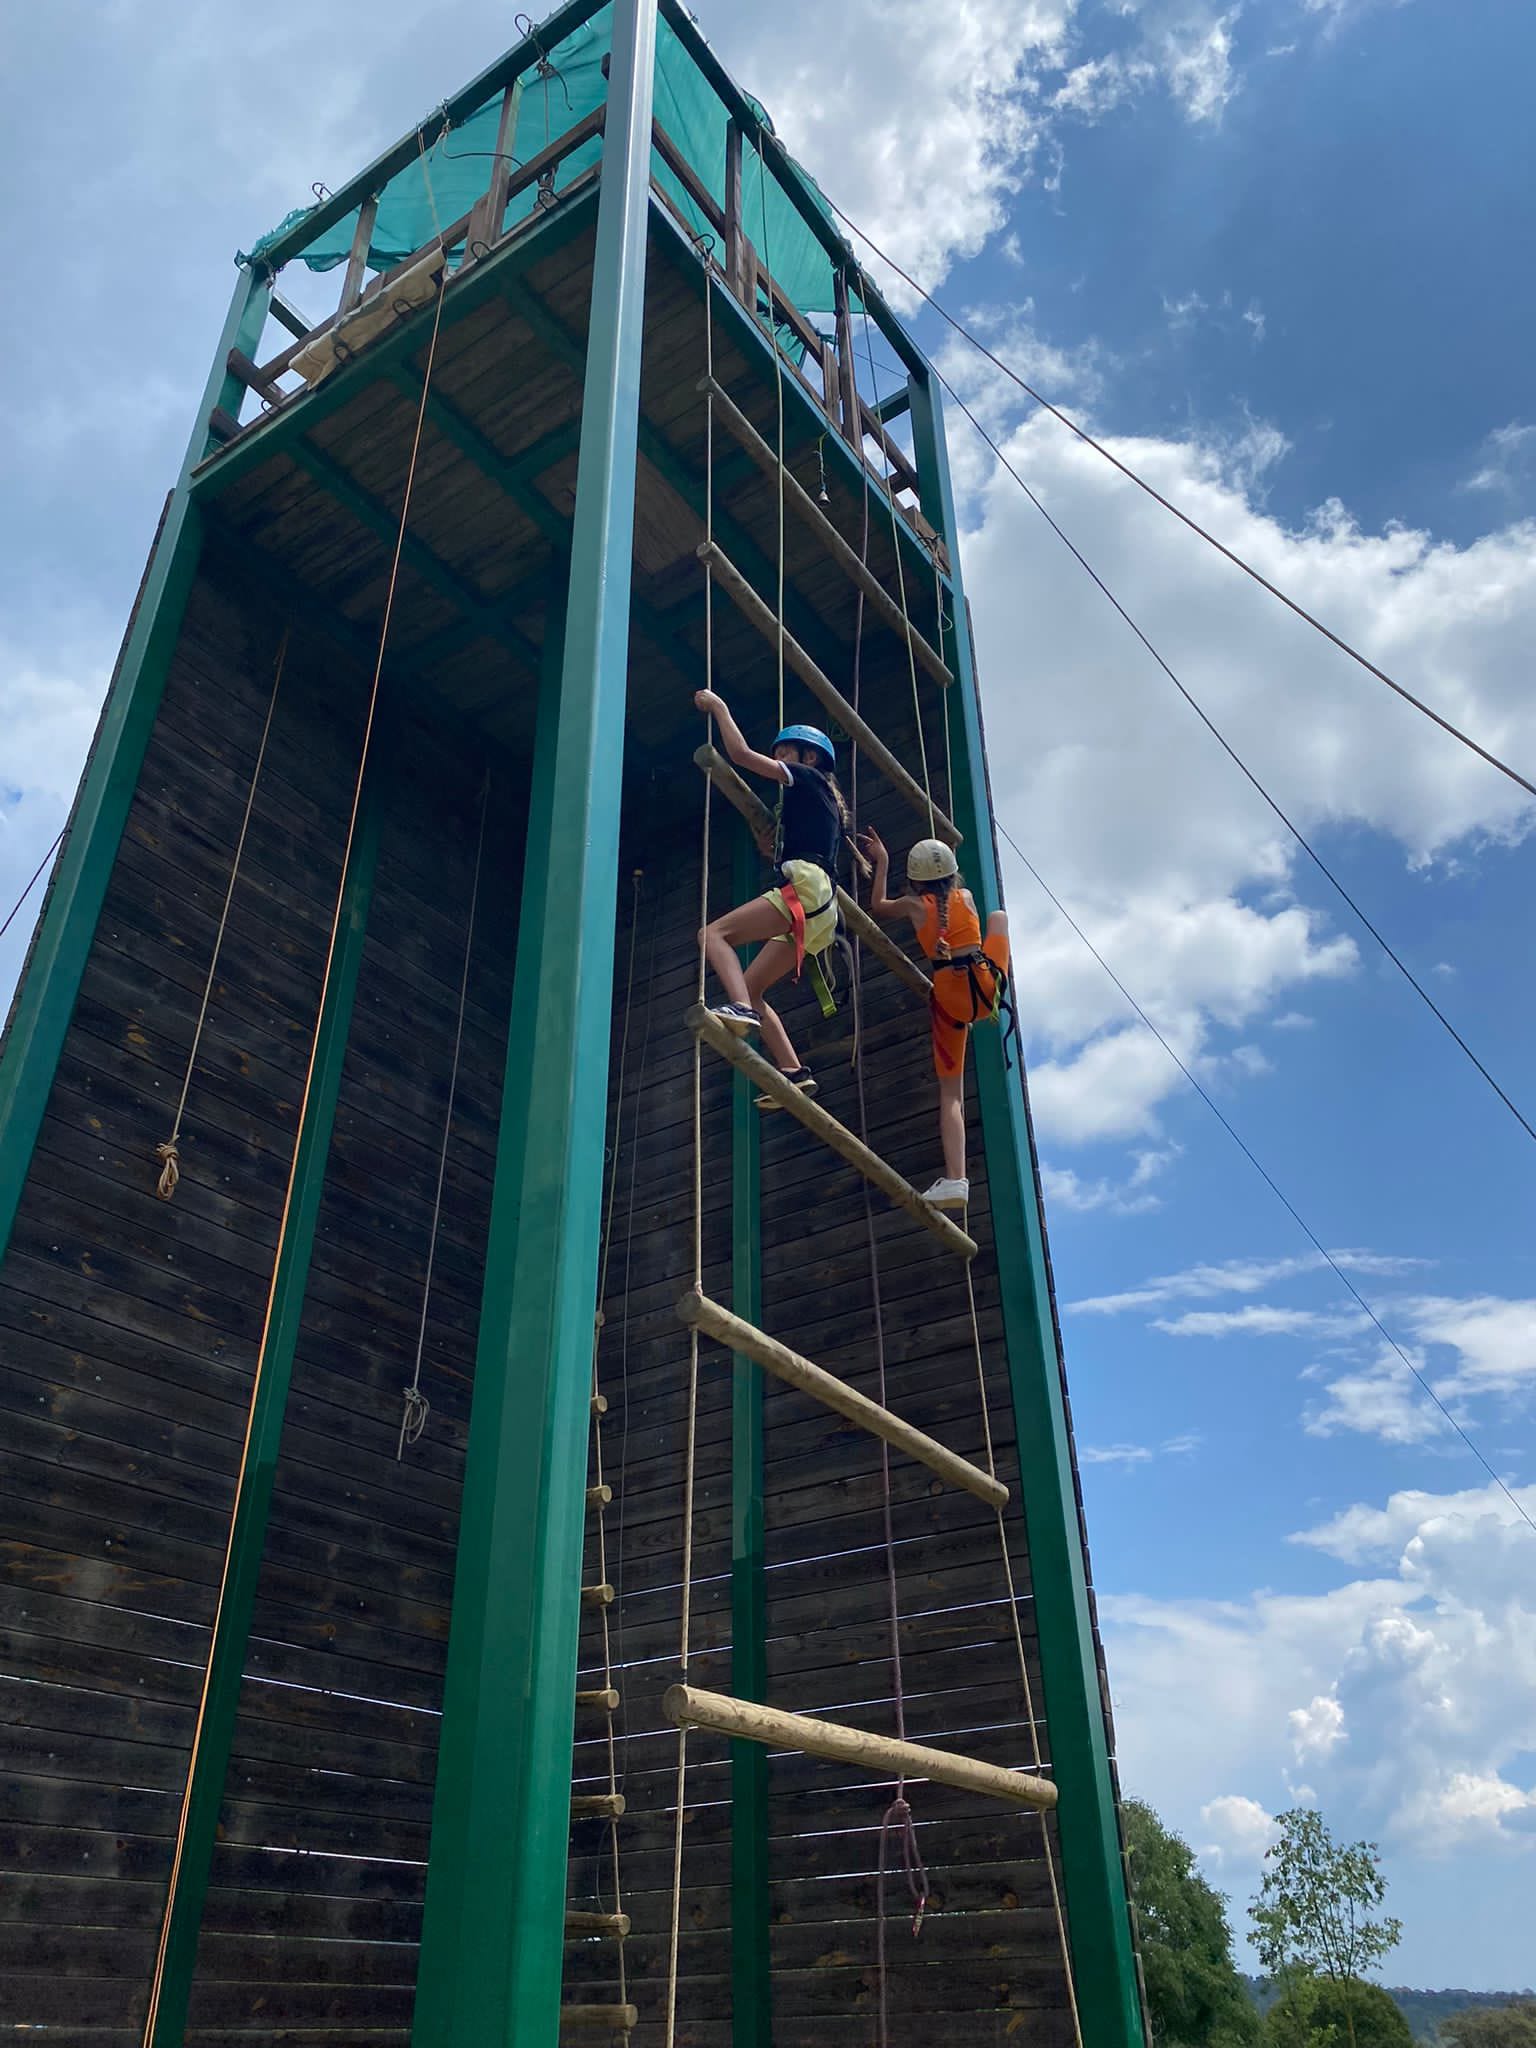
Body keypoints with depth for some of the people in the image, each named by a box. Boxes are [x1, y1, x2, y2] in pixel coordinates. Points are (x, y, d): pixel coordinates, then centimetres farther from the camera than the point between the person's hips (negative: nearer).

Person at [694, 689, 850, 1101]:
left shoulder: (807, 778, 7)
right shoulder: (826, 803, 32)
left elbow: (741, 753, 1)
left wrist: (718, 706, 11)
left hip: (805, 888, -9)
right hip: (819, 912, 9)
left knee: (714, 933, -16)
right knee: (751, 989, 6)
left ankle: (741, 1008, -38)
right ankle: (794, 1071, -5)